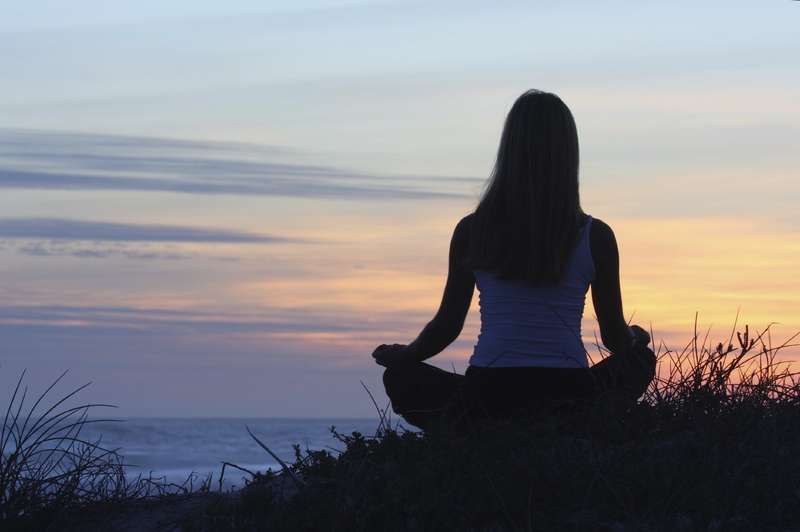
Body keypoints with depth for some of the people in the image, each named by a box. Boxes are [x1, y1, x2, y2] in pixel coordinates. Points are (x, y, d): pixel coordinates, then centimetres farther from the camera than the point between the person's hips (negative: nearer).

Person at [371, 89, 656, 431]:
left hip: (488, 399, 0)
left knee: (401, 377, 29)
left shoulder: (472, 230, 1)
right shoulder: (595, 236, 0)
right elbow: (615, 337, 8)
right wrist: (635, 339, 34)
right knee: (641, 358, 32)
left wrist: (399, 357, 28)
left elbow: (447, 326, 6)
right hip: (568, 398, 1)